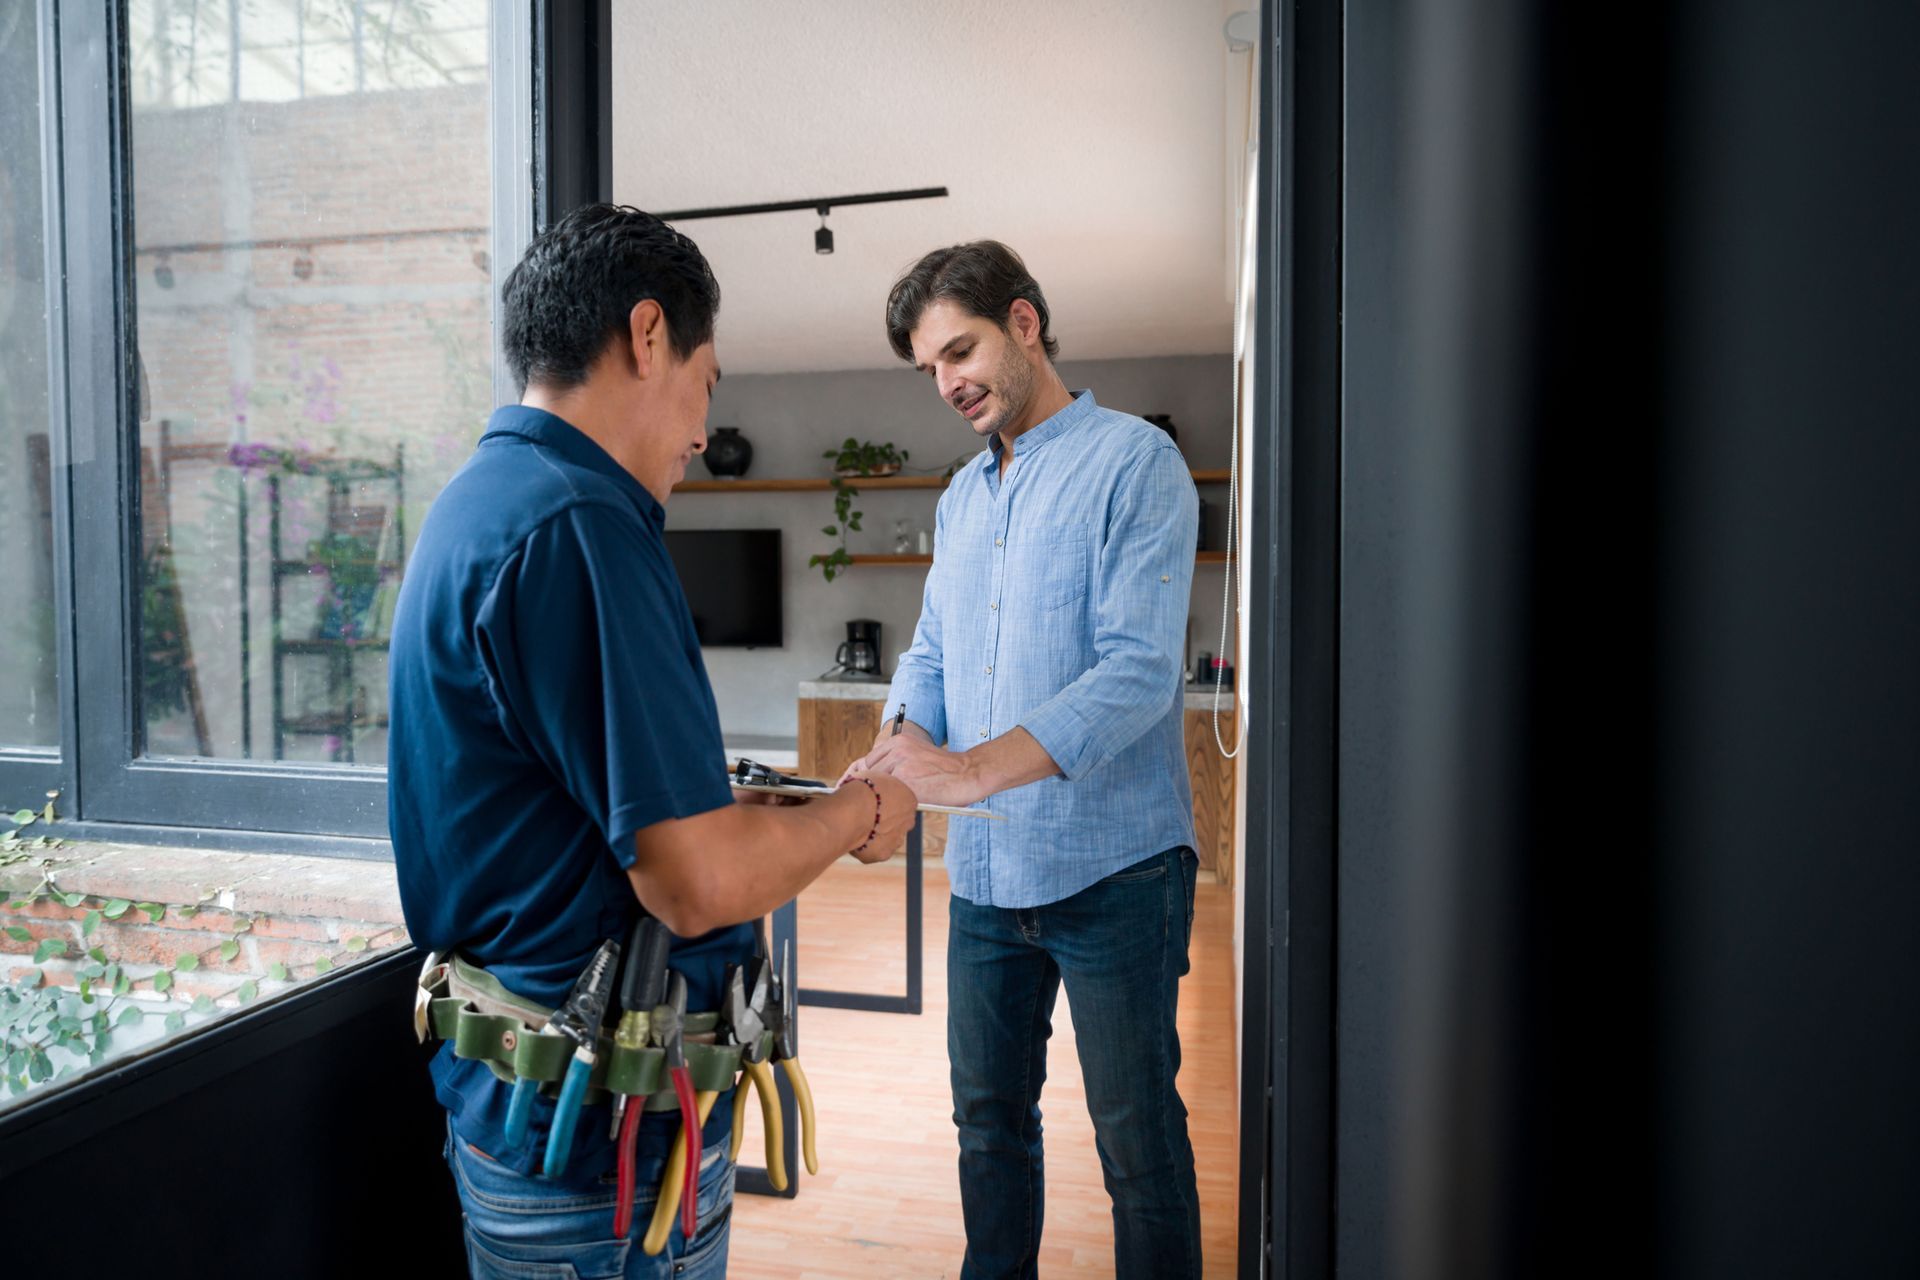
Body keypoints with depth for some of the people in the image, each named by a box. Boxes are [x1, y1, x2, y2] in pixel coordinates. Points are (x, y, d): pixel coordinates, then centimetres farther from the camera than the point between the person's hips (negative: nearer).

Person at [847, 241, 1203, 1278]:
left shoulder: (1135, 463, -10)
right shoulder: (960, 499, 13)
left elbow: (1139, 669, -21)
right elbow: (931, 658, 13)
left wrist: (971, 769, -30)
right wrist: (900, 752, -9)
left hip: (1110, 869, -6)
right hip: (984, 871, 7)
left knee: (1137, 1136, 8)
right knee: (989, 1114, 20)